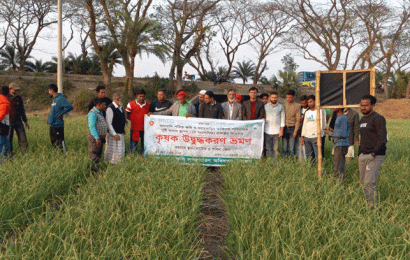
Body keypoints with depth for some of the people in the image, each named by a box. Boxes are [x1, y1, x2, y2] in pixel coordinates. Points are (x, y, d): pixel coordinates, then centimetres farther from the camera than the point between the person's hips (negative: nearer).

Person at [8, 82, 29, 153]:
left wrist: (25, 121, 18)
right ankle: (9, 152, 13)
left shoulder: (19, 98, 9)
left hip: (18, 122, 3)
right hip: (9, 122, -3)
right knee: (8, 139, 3)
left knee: (22, 138, -1)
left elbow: (22, 110, 18)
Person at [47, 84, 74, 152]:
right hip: (52, 125, 10)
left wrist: (61, 114, -19)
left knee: (59, 141, -5)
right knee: (53, 141, 16)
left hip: (58, 125, -10)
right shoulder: (54, 99, 14)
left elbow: (70, 107, -25)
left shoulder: (60, 99, -15)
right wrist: (49, 119, 14)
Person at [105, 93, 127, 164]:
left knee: (121, 151, 14)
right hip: (114, 134, -9)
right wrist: (114, 134, -21)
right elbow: (108, 123, -19)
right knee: (113, 152, -2)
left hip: (121, 133, 9)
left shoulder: (121, 108, 10)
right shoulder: (110, 109, -17)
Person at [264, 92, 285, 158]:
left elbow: (282, 119, 6)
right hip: (267, 131, 1)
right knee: (268, 148, 0)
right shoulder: (265, 106, 9)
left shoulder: (281, 107, 7)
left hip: (276, 131, -1)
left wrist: (281, 131, -2)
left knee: (276, 148, 0)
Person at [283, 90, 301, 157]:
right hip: (284, 128, 2)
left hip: (292, 128, -2)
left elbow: (298, 120, 0)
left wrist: (295, 131, -7)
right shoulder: (283, 105, 6)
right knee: (285, 147, 3)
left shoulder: (297, 106, 1)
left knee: (292, 148, -3)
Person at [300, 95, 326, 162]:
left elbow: (322, 124, -6)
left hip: (315, 137, -6)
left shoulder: (321, 111, 1)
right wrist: (302, 136, 12)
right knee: (309, 155, 4)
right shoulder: (307, 112, 20)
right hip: (306, 137, 6)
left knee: (318, 156, -10)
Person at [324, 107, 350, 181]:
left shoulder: (343, 118, -17)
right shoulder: (339, 118, 15)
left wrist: (329, 133, -14)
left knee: (339, 166, -7)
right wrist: (333, 130, 9)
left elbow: (342, 134, -22)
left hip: (341, 145, -10)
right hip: (338, 144, 10)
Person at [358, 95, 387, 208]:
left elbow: (383, 138, -18)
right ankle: (368, 204, 19)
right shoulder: (362, 120, 17)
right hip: (363, 156, 9)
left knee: (369, 183, -13)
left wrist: (374, 153, -18)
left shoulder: (378, 118, -10)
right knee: (363, 182, 10)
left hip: (375, 156, -9)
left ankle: (374, 207, -5)